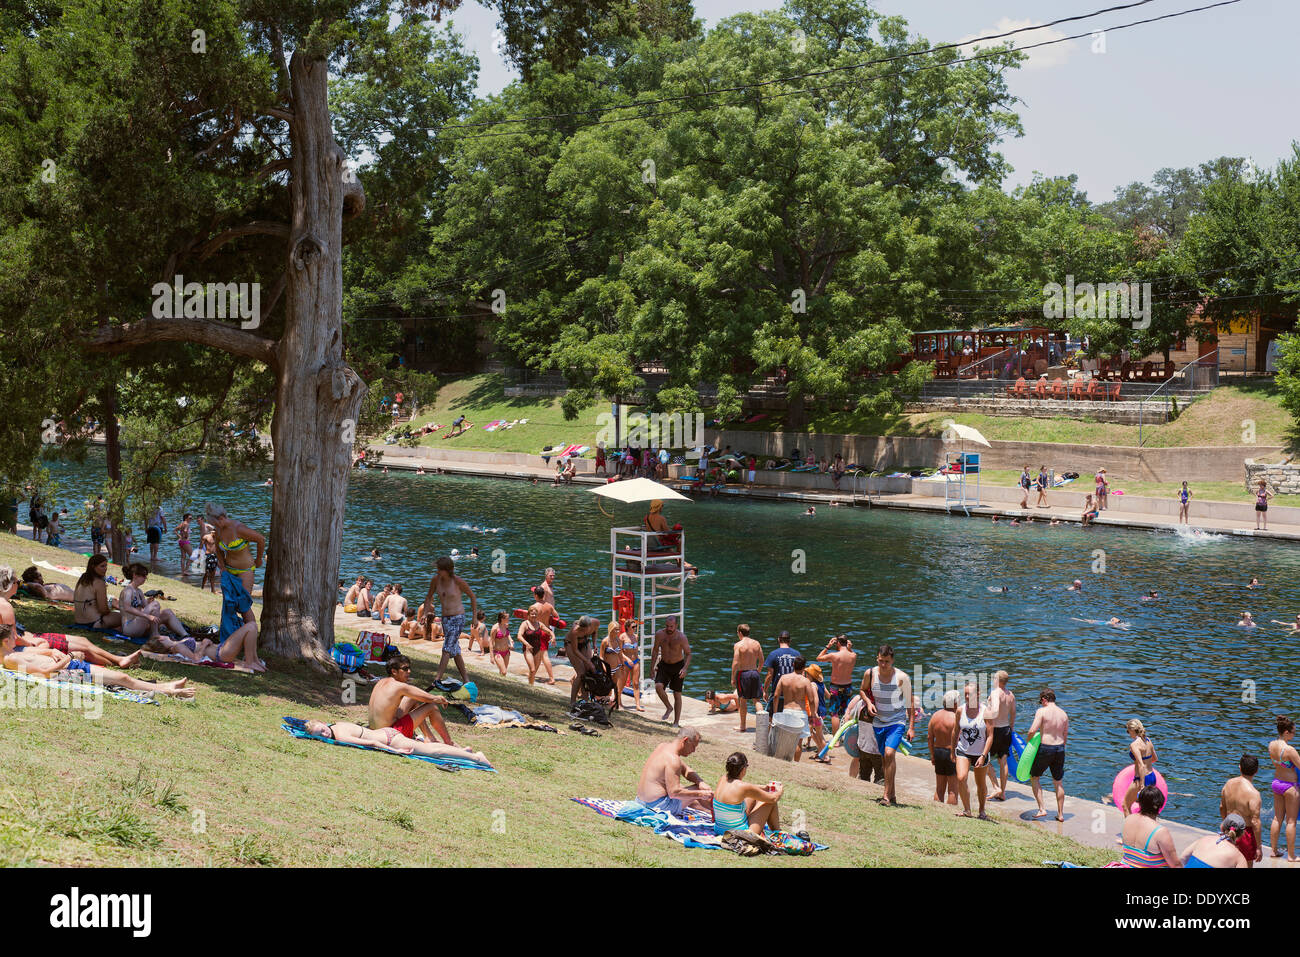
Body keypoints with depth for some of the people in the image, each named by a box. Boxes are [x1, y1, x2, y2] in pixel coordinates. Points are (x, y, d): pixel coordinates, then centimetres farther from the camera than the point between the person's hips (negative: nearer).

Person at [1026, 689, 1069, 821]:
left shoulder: (1042, 711, -10)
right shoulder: (1063, 714, 8)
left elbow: (1032, 731, -17)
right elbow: (1065, 735, 13)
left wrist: (1028, 741, 3)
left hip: (1045, 749, -5)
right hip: (1060, 748, 5)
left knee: (1034, 777, 13)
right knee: (1059, 782, 15)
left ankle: (1041, 809, 4)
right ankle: (1060, 814, 20)